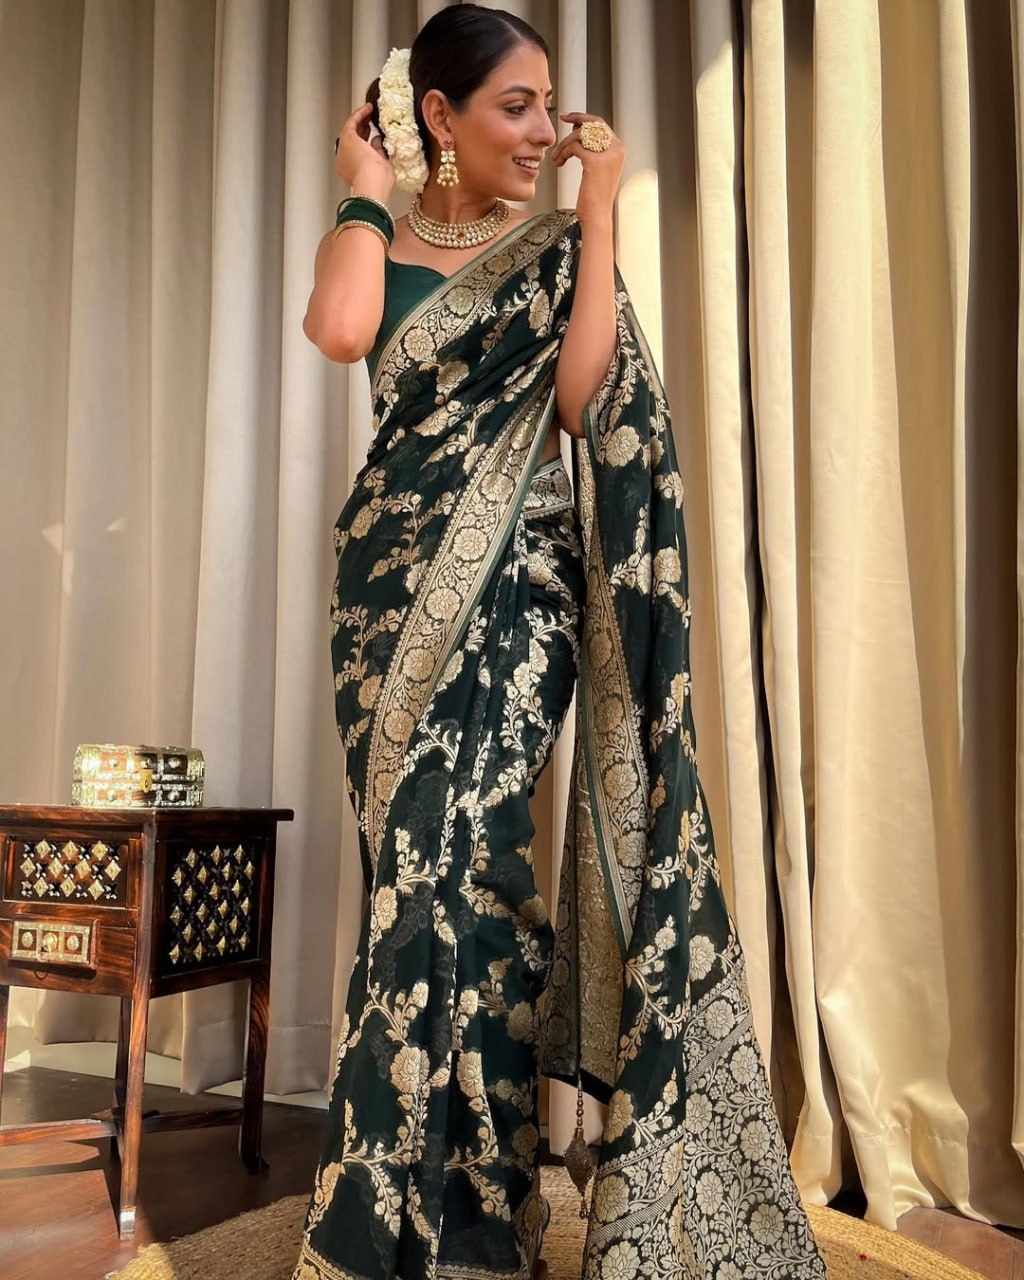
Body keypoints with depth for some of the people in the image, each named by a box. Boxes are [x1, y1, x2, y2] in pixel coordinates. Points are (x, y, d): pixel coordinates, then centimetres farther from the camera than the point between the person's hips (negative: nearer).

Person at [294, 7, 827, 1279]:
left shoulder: (559, 247, 10)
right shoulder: (373, 239, 12)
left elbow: (587, 400, -9)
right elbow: (342, 331, -13)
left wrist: (598, 212, -5)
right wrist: (367, 187, 2)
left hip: (518, 579, -2)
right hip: (395, 576, 2)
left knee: (444, 851, -15)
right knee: (441, 867, 4)